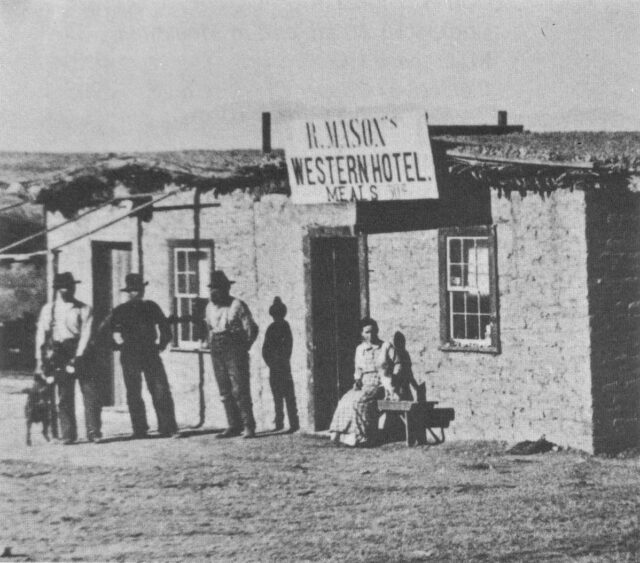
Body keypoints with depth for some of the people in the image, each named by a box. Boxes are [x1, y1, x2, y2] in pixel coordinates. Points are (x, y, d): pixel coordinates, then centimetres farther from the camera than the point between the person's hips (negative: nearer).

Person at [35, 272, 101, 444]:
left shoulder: (84, 309, 3)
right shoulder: (48, 310, 7)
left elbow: (85, 333, -6)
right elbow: (41, 335, 5)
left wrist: (77, 357, -17)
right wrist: (40, 360, -3)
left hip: (80, 354, -1)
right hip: (58, 355, 1)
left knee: (90, 393, -7)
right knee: (64, 397, 0)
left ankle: (93, 432, -3)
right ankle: (67, 434, 4)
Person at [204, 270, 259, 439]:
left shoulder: (237, 306, -6)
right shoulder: (210, 307, 13)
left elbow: (251, 329, -4)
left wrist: (243, 348, -1)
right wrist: (213, 345, 14)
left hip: (234, 351, -6)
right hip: (217, 352, 6)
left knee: (239, 390, -11)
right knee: (225, 392, 5)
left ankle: (249, 426, -9)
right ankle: (233, 426, 10)